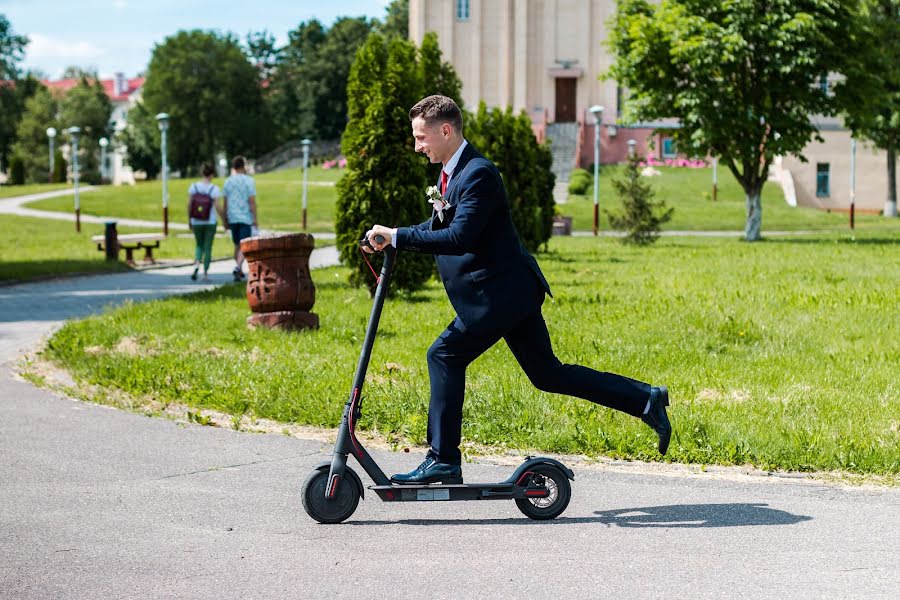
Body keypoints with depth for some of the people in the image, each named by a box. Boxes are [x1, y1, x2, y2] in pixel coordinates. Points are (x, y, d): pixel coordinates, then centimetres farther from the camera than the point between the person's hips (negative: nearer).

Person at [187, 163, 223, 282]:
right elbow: (217, 206, -12)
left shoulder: (194, 186, -2)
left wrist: (189, 219, 9)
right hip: (210, 222, -2)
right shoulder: (214, 188, -9)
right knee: (207, 247, 8)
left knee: (199, 245, 18)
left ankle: (196, 264, -9)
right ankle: (205, 273, 9)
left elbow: (189, 204, -2)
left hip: (196, 222, 2)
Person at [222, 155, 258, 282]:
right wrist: (255, 220, -8)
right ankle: (238, 267, -26)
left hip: (232, 218, 5)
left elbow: (225, 203, 8)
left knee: (237, 245, 16)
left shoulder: (228, 181, 6)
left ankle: (240, 271, 21)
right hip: (246, 218, -5)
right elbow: (252, 202, -11)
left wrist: (225, 220, 15)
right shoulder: (249, 181, -7)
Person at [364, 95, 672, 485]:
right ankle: (646, 399, 14)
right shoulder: (450, 174, 14)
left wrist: (398, 236, -24)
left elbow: (459, 238, -27)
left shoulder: (479, 174, -18)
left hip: (504, 291, -10)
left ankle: (443, 460, -2)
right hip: (511, 291, 10)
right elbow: (438, 228, 24)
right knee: (548, 374, 12)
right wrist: (391, 239, 8)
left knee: (445, 355, -8)